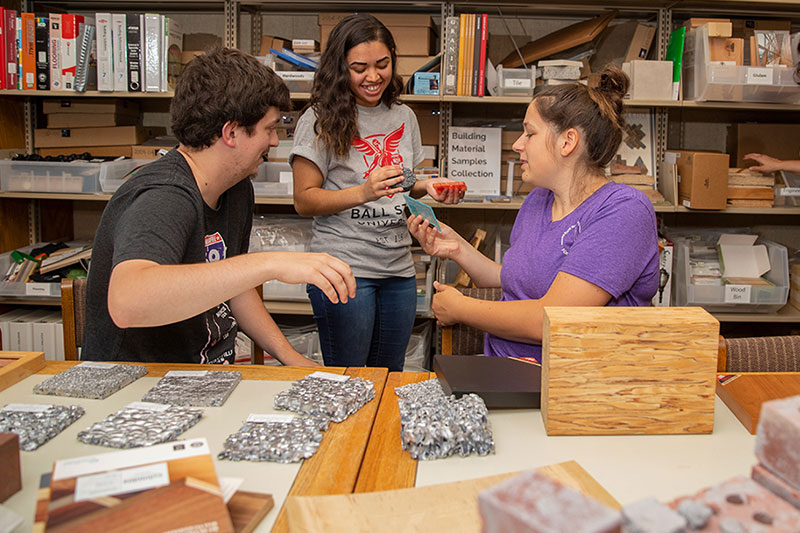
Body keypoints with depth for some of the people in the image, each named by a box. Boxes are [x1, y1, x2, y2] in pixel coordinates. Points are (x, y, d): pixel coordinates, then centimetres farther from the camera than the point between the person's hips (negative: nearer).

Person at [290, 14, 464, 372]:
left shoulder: (404, 117, 11)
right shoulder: (320, 120, -6)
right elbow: (304, 201, -8)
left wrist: (426, 187, 1)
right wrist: (364, 192, -22)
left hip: (398, 269, 5)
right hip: (344, 267, -5)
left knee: (389, 377, 14)